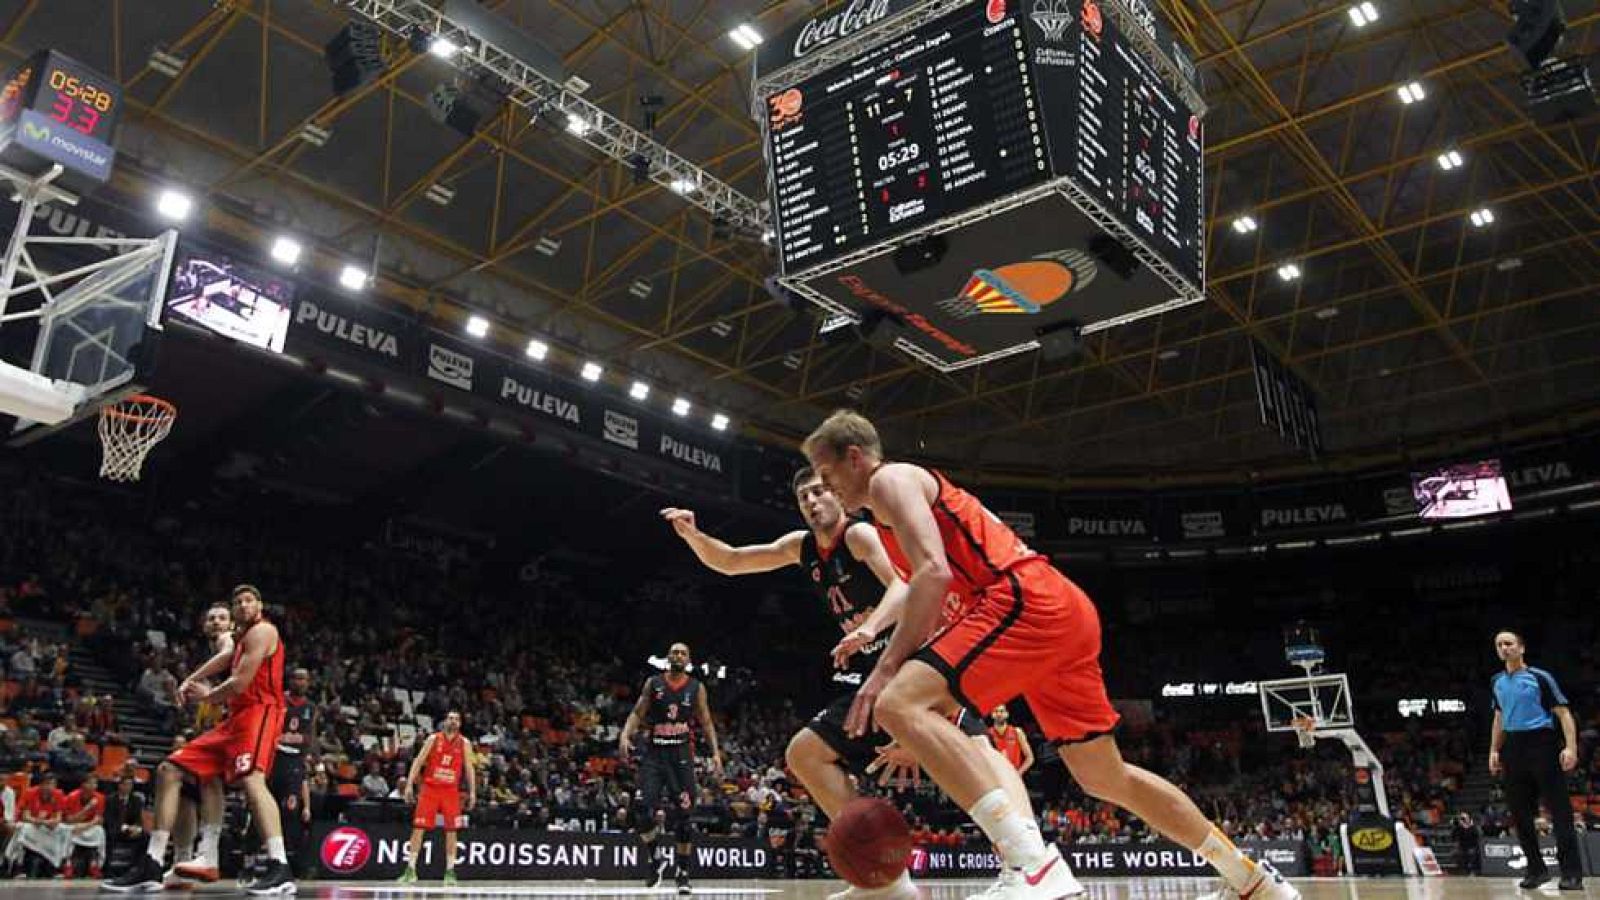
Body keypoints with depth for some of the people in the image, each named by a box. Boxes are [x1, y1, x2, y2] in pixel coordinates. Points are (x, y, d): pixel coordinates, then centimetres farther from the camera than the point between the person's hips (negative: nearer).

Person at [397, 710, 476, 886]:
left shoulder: (464, 743, 4)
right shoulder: (433, 739, 1)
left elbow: (469, 768, 5)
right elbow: (418, 761, 0)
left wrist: (472, 792, -2)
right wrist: (409, 784, -9)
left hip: (451, 791, 1)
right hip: (430, 788, -1)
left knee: (451, 830, -1)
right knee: (418, 827, -4)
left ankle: (450, 871, 5)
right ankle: (411, 869, 3)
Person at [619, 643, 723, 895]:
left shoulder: (696, 687, 4)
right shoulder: (653, 683, 5)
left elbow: (706, 722, 6)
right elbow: (637, 713, 5)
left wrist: (716, 753, -4)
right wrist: (625, 735, -13)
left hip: (681, 753, 0)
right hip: (654, 752, 0)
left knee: (683, 813, -1)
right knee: (646, 808, -12)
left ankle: (682, 872, 10)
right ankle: (653, 863, 9)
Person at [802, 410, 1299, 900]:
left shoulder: (889, 480, 2)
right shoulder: (921, 492, 31)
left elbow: (934, 574, -16)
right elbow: (951, 601, 29)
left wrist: (885, 668, -16)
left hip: (1028, 601, -10)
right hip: (1066, 612, 10)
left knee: (898, 705, -20)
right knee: (1106, 778, 20)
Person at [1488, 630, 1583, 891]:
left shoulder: (1540, 677, -3)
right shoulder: (1498, 682, 14)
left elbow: (1563, 713, -7)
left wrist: (1570, 747, -18)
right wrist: (1494, 750, 17)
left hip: (1541, 744, -6)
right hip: (1513, 749, 6)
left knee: (1559, 810, -7)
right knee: (1520, 813, 6)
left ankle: (1572, 873, -5)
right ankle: (1536, 869, 16)